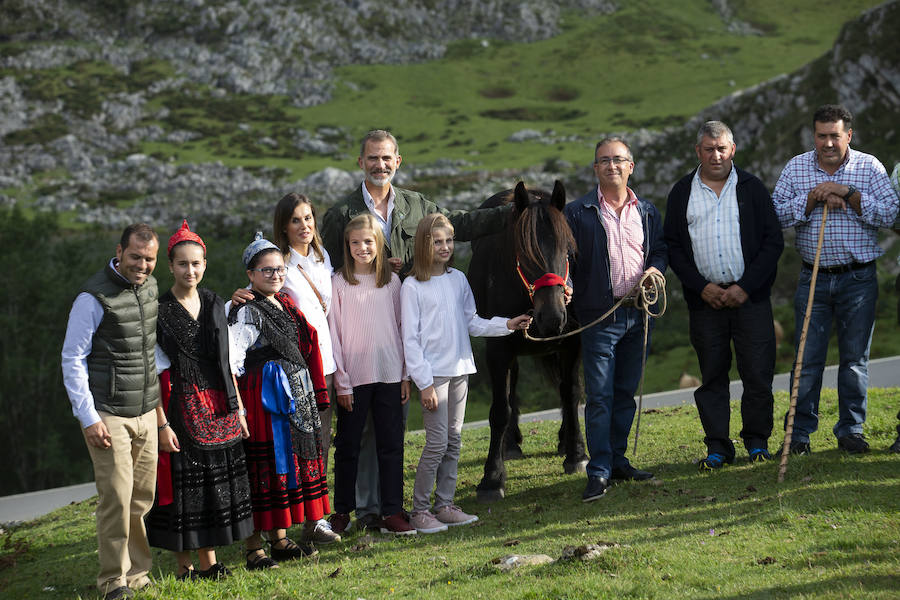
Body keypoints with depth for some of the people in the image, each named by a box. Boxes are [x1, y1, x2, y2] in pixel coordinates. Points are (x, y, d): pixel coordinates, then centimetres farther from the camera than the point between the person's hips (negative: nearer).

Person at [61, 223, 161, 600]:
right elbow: (72, 359, -10)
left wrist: (160, 401, 21)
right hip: (108, 416, -6)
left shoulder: (151, 287, 8)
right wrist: (88, 417, -13)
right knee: (116, 500, -8)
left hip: (147, 413, 6)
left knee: (143, 499, 9)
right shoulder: (94, 297, -13)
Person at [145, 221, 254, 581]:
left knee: (215, 481, 8)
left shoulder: (215, 305, 9)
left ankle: (209, 562, 18)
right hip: (180, 407, -5)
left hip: (218, 408, 5)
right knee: (181, 485, -1)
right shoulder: (159, 311, -7)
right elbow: (152, 374, -10)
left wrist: (238, 409, 11)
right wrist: (161, 424, -16)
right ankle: (184, 567, 10)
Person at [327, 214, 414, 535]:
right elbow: (333, 334, -3)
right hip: (354, 376, -2)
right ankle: (341, 511, 17)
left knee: (391, 444, 3)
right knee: (348, 446, 6)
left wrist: (405, 375, 5)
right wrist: (341, 382, -7)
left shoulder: (392, 281, 7)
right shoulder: (339, 283, -3)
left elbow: (400, 328, 10)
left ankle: (392, 512, 8)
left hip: (389, 375, 3)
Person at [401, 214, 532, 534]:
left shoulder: (458, 279, 9)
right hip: (433, 373, -6)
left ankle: (445, 505, 17)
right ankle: (420, 510, 1)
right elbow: (410, 339, -9)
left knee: (454, 440, 9)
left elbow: (472, 323, 14)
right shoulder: (413, 287, -7)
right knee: (437, 442, -8)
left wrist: (507, 325, -1)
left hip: (459, 369, 6)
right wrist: (424, 383, -13)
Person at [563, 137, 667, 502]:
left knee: (626, 393, 12)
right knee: (599, 397, -6)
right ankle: (599, 472, -4)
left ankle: (617, 459, 23)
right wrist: (564, 288, -21)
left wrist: (656, 270, -4)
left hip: (637, 313, 4)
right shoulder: (577, 213, -2)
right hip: (599, 316, -4)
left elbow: (660, 249, 17)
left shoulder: (647, 212, 11)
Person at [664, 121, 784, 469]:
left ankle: (757, 440, 14)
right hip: (705, 298, 1)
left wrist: (745, 287, -8)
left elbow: (773, 241, 2)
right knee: (712, 376, 4)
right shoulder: (682, 193, 8)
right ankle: (718, 447, 11)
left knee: (758, 373, -2)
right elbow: (672, 246, 6)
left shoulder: (752, 188, 5)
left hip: (750, 297, -1)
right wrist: (701, 287, -6)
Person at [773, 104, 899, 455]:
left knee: (855, 357, 5)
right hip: (814, 279, 0)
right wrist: (814, 198, -15)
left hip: (859, 279, 0)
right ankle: (799, 432, 9)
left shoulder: (869, 167, 2)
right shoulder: (796, 168, 5)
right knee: (807, 358, 0)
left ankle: (851, 430, 16)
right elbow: (778, 213, -3)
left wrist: (847, 194, -16)